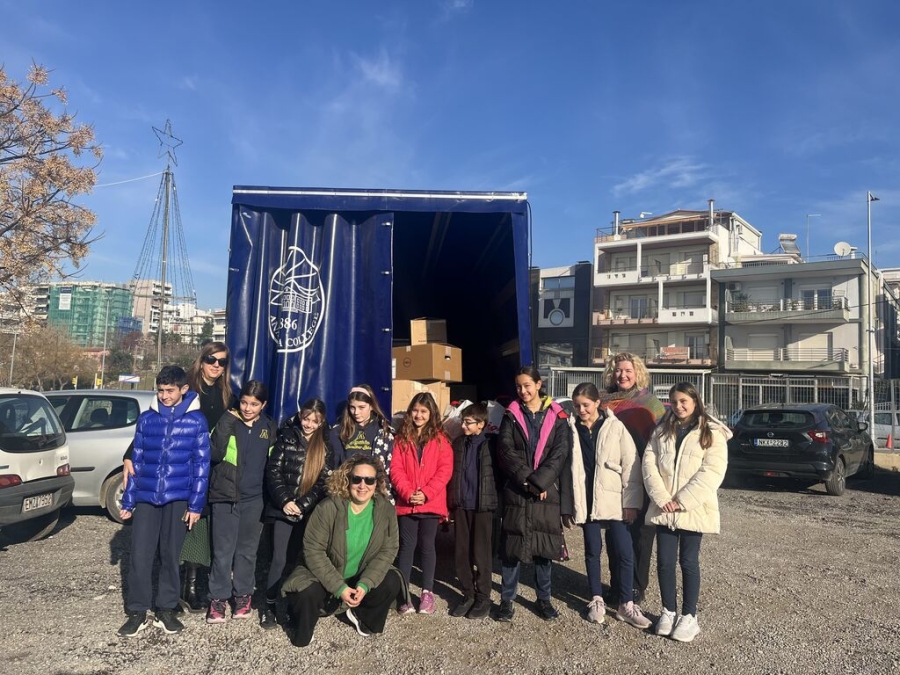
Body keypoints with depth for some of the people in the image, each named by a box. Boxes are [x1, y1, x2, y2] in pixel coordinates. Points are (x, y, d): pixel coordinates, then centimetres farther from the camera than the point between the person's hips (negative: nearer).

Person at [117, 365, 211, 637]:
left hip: (178, 499, -2)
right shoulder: (146, 419, 4)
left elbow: (201, 464, -3)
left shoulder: (196, 421, -3)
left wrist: (196, 504, -6)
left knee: (170, 556, 9)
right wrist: (128, 501, 8)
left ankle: (166, 610, 23)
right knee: (140, 556, 1)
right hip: (146, 498, 2)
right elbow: (136, 461, 9)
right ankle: (137, 613, 16)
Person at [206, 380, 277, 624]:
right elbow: (215, 454, -16)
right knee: (223, 550, -1)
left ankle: (243, 594, 25)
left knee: (247, 550, 11)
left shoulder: (269, 427, 5)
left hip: (255, 498, 2)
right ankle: (218, 597, 12)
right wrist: (226, 423, -21)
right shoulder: (228, 422, -4)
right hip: (226, 495, -2)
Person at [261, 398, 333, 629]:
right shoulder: (287, 438, 2)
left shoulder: (325, 447, 4)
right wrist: (284, 500, -13)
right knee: (279, 558, -3)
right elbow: (273, 471, -3)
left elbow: (324, 482, -1)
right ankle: (270, 607, 9)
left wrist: (301, 505, -11)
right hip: (284, 508, -1)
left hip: (309, 512, 1)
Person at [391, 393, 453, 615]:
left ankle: (427, 593, 18)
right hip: (406, 503, 1)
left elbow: (445, 470, -5)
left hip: (431, 503, -1)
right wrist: (408, 493, -15)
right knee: (407, 546, 6)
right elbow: (396, 470, -1)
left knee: (427, 546, 8)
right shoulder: (401, 438, 6)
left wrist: (426, 493, -15)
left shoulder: (441, 439, 2)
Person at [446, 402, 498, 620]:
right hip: (461, 506, 4)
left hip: (483, 506, -4)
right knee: (461, 553, 8)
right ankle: (467, 594, 22)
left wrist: (497, 502, -6)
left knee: (481, 553, 4)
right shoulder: (458, 444, 7)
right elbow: (451, 474, 11)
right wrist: (450, 505, 9)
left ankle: (483, 598, 17)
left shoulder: (492, 444, -6)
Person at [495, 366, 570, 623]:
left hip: (546, 490, 0)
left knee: (544, 546, 7)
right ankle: (507, 599, 13)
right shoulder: (511, 415, 5)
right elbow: (505, 451, -4)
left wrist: (539, 481, -15)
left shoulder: (556, 416, 3)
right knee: (511, 545, 2)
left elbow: (560, 453, -5)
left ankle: (544, 599, 21)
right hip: (516, 490, 0)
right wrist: (526, 478, -14)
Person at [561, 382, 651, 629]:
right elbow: (567, 469, 6)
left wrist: (631, 502, -9)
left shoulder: (615, 427, -4)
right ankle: (596, 600, 25)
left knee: (625, 554, 0)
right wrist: (567, 507, 5)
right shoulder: (571, 430, 3)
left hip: (614, 502, -2)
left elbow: (631, 466, -4)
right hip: (586, 502, 2)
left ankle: (626, 605, 14)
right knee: (592, 551, 11)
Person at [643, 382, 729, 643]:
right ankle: (668, 611, 23)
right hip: (663, 509, 3)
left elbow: (712, 472, -12)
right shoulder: (662, 430, 9)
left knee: (688, 562, 6)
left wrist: (682, 500, -16)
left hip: (693, 510, -3)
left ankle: (689, 616, 20)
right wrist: (661, 498, -11)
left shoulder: (712, 433, -4)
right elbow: (649, 463, 2)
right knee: (664, 561, 6)